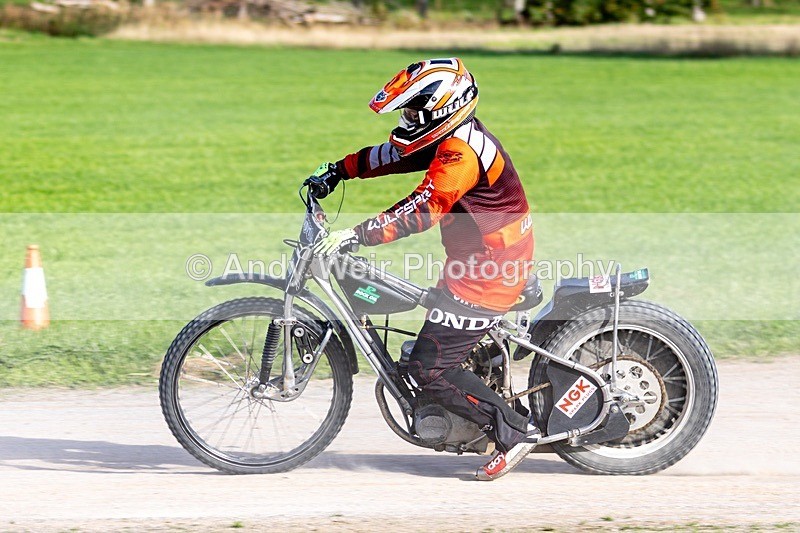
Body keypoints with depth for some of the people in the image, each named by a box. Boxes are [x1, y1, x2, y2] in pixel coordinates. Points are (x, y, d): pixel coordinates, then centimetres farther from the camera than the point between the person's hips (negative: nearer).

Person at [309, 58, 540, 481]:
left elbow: (424, 208, -33)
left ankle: (513, 431, -4)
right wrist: (338, 171, 21)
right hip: (489, 266, 11)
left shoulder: (460, 151, -22)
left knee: (429, 368, -10)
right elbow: (394, 155, 23)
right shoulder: (454, 137, 11)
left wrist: (355, 235, -36)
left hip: (485, 277, -11)